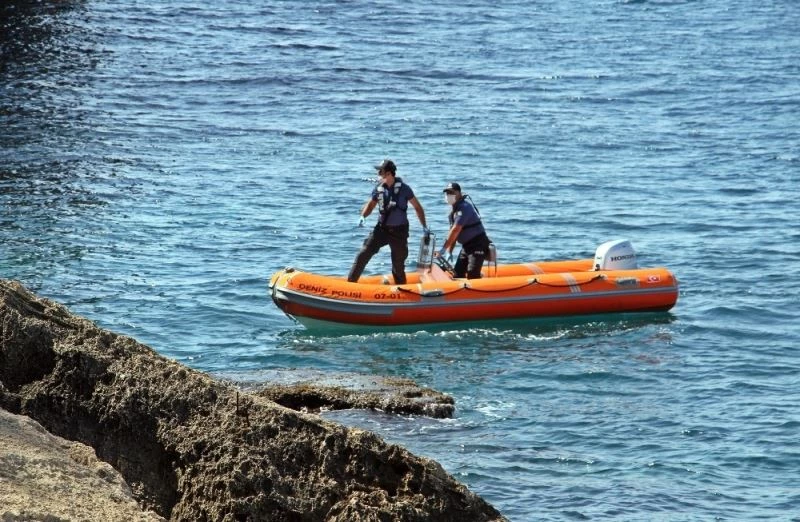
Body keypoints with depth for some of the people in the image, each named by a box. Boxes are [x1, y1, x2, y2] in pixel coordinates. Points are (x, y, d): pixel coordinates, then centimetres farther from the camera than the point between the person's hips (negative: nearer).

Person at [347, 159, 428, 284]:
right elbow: (370, 205, 12)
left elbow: (417, 207, -2)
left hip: (399, 232, -3)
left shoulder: (403, 188, -10)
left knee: (398, 264, 6)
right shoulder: (379, 188, 0)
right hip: (382, 229, 3)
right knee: (363, 254, -9)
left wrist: (424, 227, -4)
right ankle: (350, 282, -4)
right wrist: (363, 216, -9)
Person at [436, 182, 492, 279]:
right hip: (466, 245, 10)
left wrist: (444, 249, -28)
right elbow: (454, 232, 13)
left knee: (472, 275, -20)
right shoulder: (454, 209, 10)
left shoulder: (464, 207, -21)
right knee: (457, 274, 7)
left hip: (478, 245, -10)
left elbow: (455, 230, -27)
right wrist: (449, 251, 6)